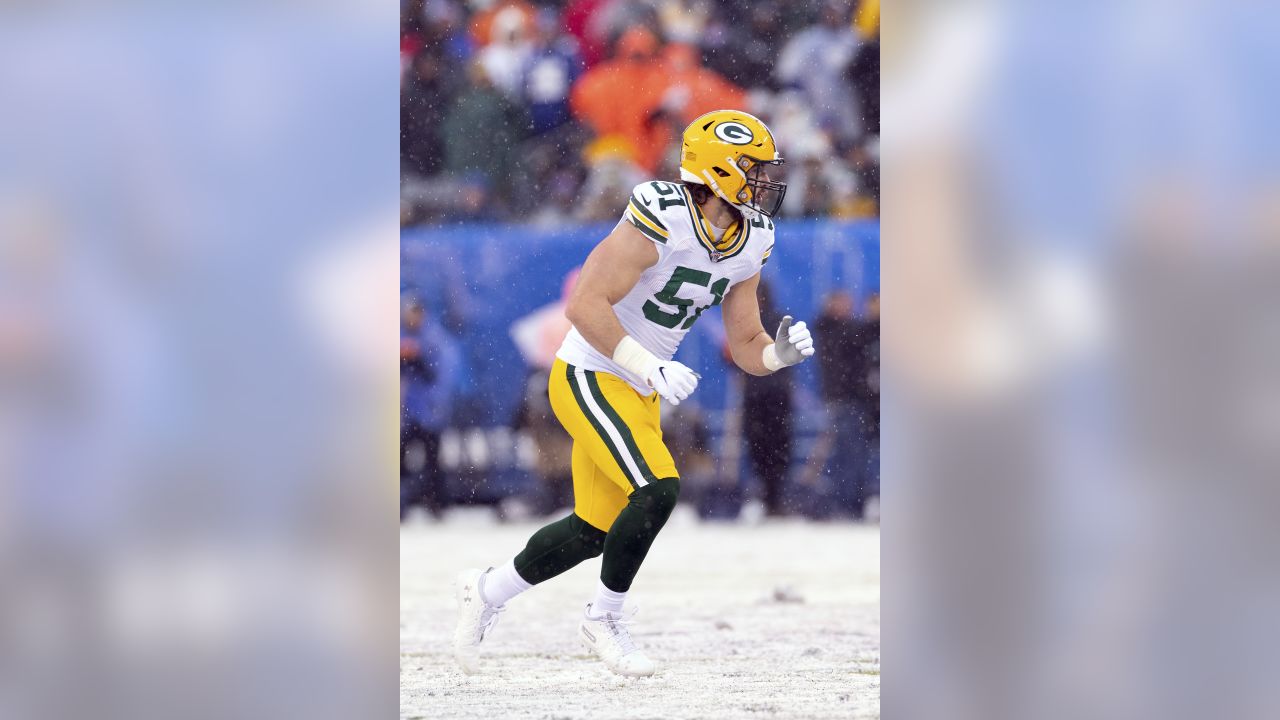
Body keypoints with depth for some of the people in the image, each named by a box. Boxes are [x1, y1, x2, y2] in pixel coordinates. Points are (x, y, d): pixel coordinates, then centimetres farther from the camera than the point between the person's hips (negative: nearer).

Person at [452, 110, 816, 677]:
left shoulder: (748, 246, 2)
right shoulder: (661, 222, -24)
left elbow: (746, 347, 9)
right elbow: (585, 305, -27)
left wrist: (781, 352, -13)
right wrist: (652, 368, -30)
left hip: (639, 394, 9)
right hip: (589, 377, -9)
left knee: (595, 531, 12)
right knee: (657, 490, -23)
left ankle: (487, 590, 33)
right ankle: (604, 620, -4)